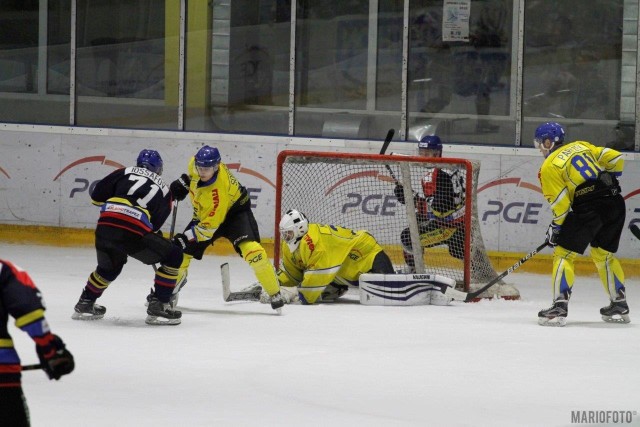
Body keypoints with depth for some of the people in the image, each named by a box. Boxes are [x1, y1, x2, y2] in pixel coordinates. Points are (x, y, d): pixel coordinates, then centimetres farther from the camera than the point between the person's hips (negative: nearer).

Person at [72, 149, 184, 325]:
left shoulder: (125, 173, 23)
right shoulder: (164, 190, 25)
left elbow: (97, 196, 19)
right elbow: (155, 223, 23)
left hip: (105, 226, 4)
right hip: (135, 231, -3)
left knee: (109, 266, 33)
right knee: (174, 256, 15)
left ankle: (85, 304, 43)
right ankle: (158, 306, 10)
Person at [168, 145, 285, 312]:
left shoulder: (219, 191, -40)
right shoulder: (195, 163, -22)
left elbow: (208, 227, -34)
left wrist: (185, 238, -34)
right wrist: (183, 182, -1)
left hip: (235, 211, -7)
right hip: (204, 213, 7)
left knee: (251, 249, -28)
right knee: (181, 250, 1)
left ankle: (274, 293, -16)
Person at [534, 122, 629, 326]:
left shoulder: (549, 167, 1)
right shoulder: (581, 146, 18)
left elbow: (560, 204, -3)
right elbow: (615, 158, 15)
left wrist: (555, 228, 9)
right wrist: (609, 181, 29)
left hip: (588, 208, -7)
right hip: (615, 203, 7)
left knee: (563, 253, 1)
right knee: (603, 254, 23)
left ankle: (560, 306, -10)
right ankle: (619, 305, 25)